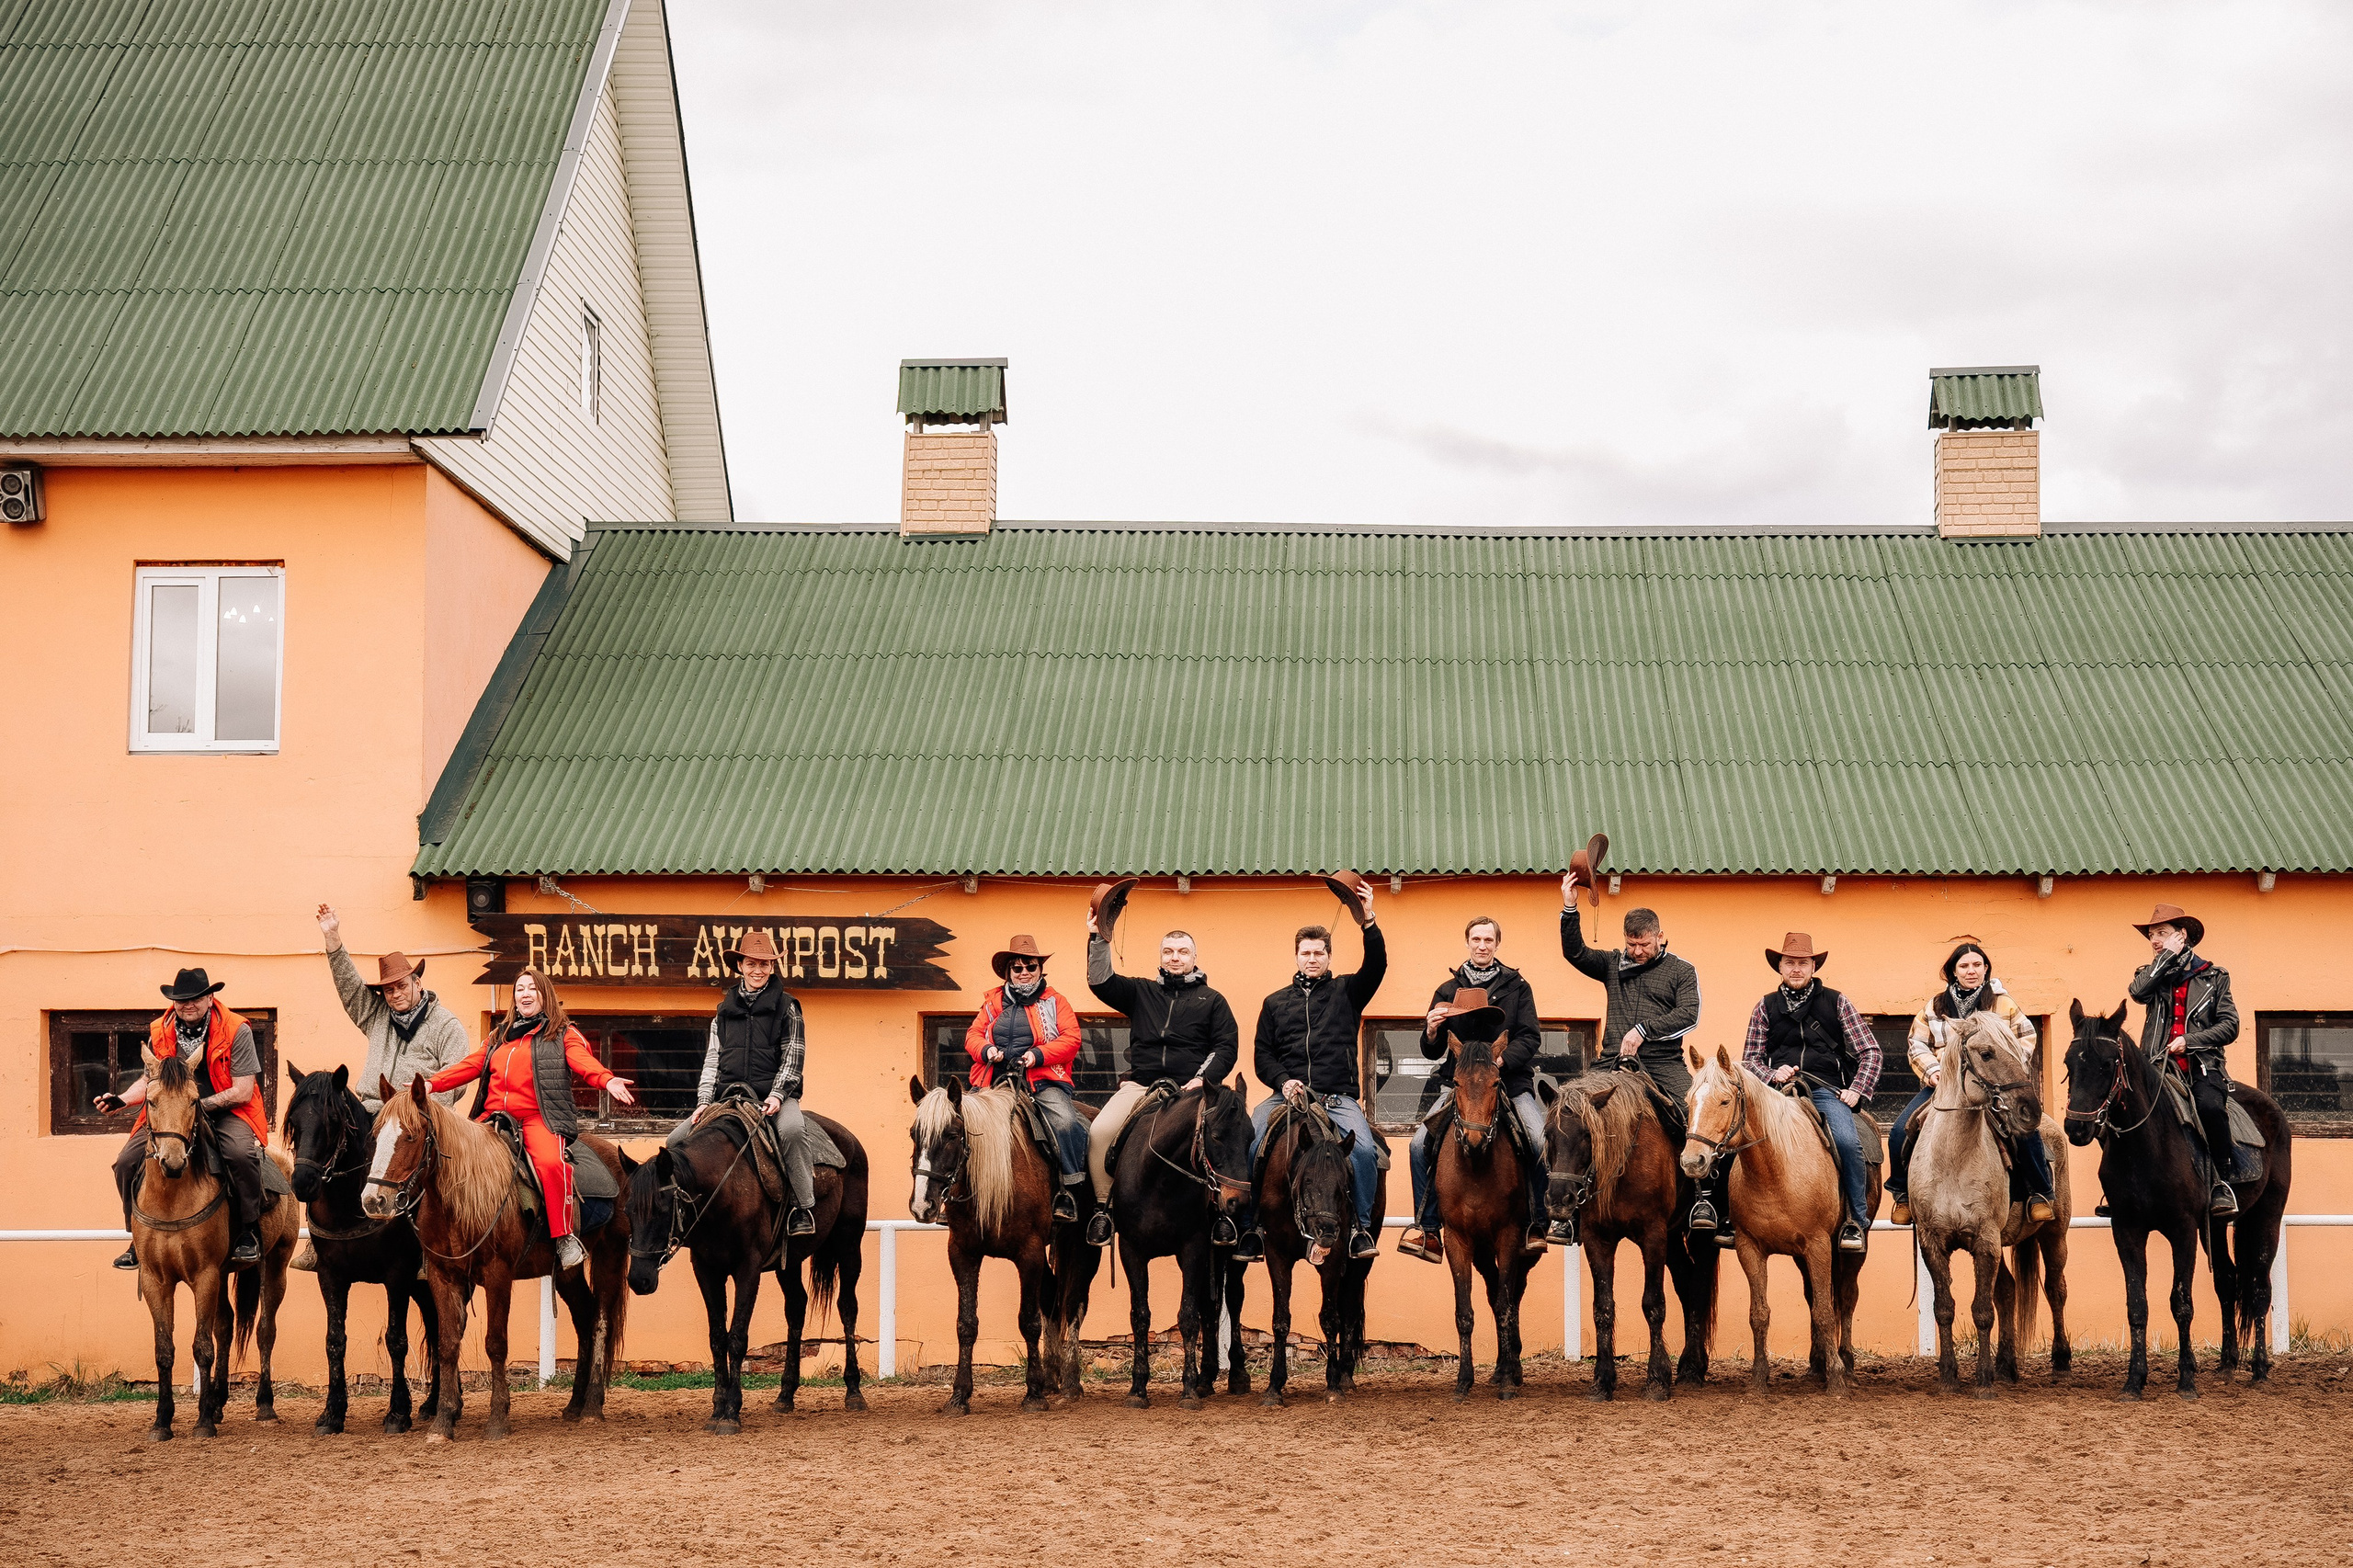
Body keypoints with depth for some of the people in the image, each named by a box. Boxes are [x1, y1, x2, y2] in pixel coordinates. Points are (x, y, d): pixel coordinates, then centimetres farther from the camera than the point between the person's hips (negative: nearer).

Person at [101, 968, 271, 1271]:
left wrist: (201, 1104, -24)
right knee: (127, 1162, -11)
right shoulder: (160, 1034, 3)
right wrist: (122, 1100, -5)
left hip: (226, 1111, -4)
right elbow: (149, 1081, 15)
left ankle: (249, 1232, -17)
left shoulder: (236, 1032, -10)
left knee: (241, 1153, -36)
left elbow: (242, 1092, -13)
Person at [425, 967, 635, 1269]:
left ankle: (563, 1236, -21)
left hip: (538, 1118, -5)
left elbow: (583, 1062, -6)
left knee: (550, 1162, -33)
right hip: (493, 1117, 5)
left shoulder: (563, 1035, 11)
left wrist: (607, 1081, -28)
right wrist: (432, 1084, 2)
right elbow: (470, 1065, 18)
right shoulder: (498, 1038, 27)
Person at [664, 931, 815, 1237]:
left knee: (793, 1129, -38)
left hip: (774, 1096, -5)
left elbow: (793, 1055, 0)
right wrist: (704, 1101, 0)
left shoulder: (786, 1006, 5)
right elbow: (712, 1060, 13)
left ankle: (804, 1209, -31)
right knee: (677, 1140, -9)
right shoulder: (724, 1011, 15)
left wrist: (777, 1094, -14)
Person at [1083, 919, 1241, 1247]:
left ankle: (1223, 1210, -18)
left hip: (1191, 1088, -2)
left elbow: (1227, 1047, 9)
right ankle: (1102, 1206, -10)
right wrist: (1098, 938, -2)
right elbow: (1101, 981, 9)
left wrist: (1203, 1078, -8)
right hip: (1141, 1085, 2)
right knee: (1100, 1131, -25)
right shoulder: (1142, 992, 20)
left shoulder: (1212, 1000, 16)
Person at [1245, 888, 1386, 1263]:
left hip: (1338, 1098, -1)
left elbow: (1376, 966, -3)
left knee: (1363, 1148, -29)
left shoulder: (1346, 992, 15)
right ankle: (1250, 1228, -15)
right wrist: (1283, 1082, -6)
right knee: (1248, 1145, -25)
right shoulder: (1275, 1003, 19)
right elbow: (1262, 1055, 14)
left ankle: (1361, 1226, -15)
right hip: (1286, 1095, 1)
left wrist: (1368, 921, -16)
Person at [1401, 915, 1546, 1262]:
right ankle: (1427, 1230, -10)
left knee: (1542, 1142, -26)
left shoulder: (1517, 986, 9)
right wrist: (1432, 1032, -9)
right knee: (1420, 1144, -20)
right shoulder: (1448, 991, 13)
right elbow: (1432, 1051, 15)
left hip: (1511, 1082, -2)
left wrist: (1501, 1059, -18)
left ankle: (1540, 1224, -8)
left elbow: (1530, 1038, 0)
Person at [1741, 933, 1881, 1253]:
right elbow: (1749, 1059, 16)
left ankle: (1856, 1220, -13)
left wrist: (1857, 1090, -1)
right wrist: (1773, 1074, -5)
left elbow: (1869, 1051, 12)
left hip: (1827, 1091, -1)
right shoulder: (1766, 1006, 15)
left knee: (1847, 1141, -30)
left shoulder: (1835, 1003, 12)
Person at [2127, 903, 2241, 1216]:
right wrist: (2168, 957, -1)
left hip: (2202, 1066, -2)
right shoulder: (2152, 975, 18)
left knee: (2211, 1107, -33)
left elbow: (2229, 1026, 5)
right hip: (2160, 1068, 2)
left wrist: (2189, 1040, -9)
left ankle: (2221, 1185, -17)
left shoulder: (2213, 976, 13)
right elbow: (2138, 991, -7)